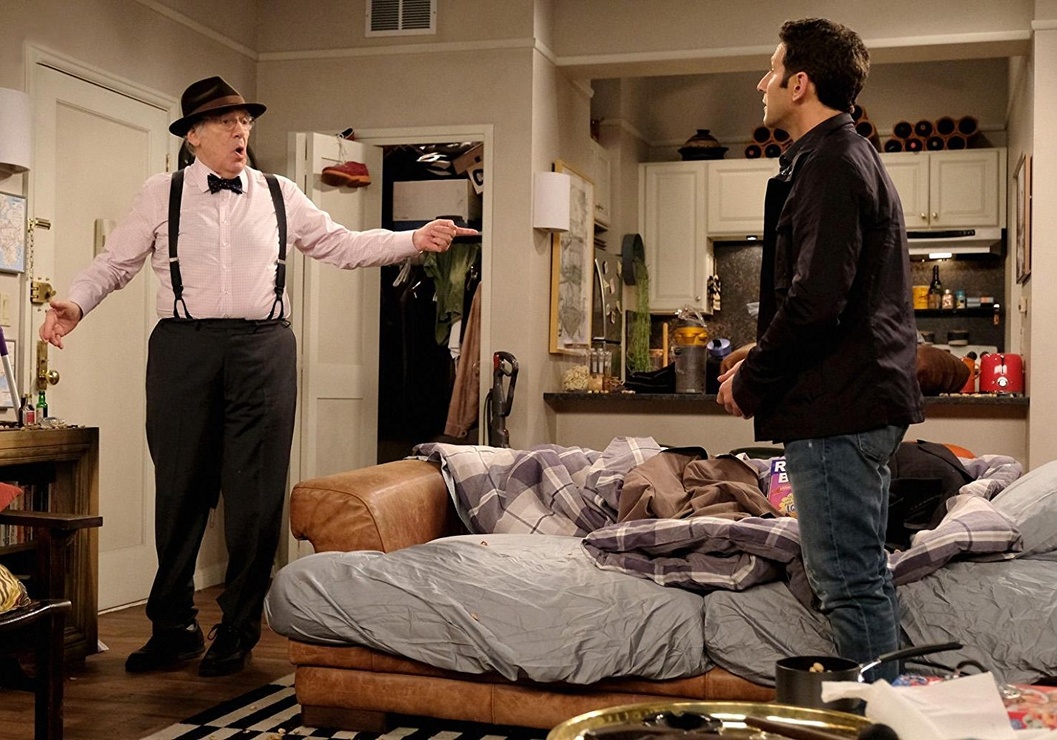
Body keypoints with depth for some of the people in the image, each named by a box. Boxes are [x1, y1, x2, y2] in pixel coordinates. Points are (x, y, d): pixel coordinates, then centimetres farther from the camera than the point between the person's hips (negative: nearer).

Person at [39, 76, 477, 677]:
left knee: (256, 496, 0)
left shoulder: (279, 195, 13)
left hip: (262, 349, 1)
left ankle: (239, 633, 13)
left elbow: (343, 245, 14)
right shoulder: (161, 195, 10)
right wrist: (75, 303, -8)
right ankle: (175, 628, 17)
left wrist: (414, 239, 4)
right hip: (184, 347, -1)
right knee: (180, 491, 3)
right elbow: (115, 263, 10)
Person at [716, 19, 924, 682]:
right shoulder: (858, 158, 21)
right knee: (867, 573, 17)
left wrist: (750, 384, -10)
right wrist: (761, 360, 16)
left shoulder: (828, 164, -13)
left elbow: (815, 298, -23)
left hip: (835, 407, -11)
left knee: (850, 583, -6)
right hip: (871, 401, 11)